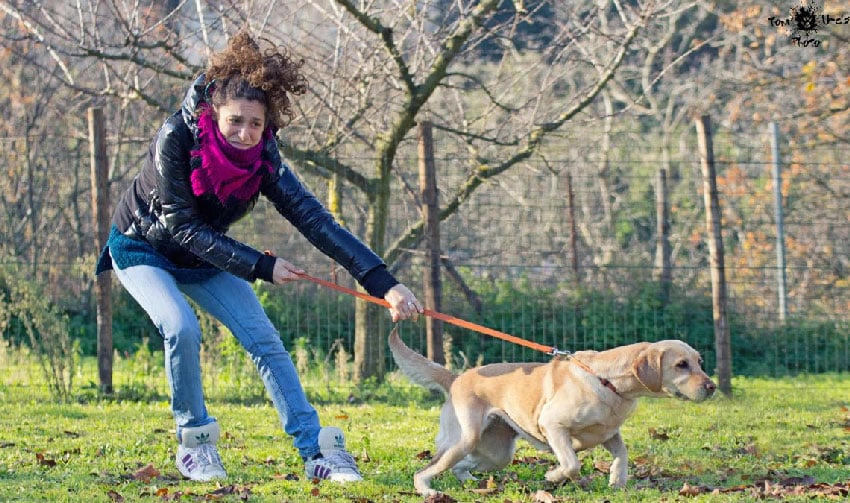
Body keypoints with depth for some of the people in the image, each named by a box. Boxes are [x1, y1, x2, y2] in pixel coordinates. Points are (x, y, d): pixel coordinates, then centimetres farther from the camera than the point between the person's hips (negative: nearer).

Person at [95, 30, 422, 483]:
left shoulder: (262, 159, -21)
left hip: (205, 258, 4)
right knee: (181, 328, -27)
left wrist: (383, 283, -36)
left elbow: (315, 220, -27)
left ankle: (317, 450, -9)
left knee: (264, 339, -10)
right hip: (142, 248, -4)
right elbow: (181, 225, -29)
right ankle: (193, 442, -7)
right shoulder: (177, 138, -32)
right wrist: (260, 267, -32)